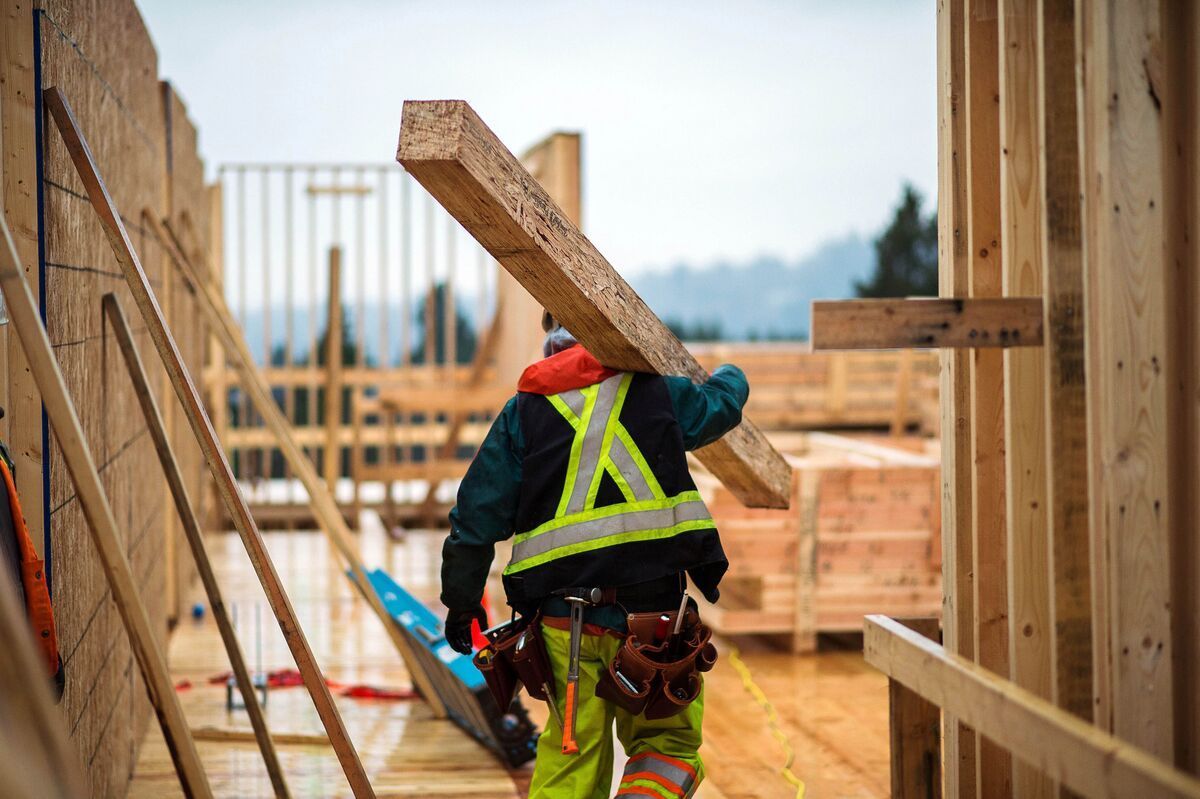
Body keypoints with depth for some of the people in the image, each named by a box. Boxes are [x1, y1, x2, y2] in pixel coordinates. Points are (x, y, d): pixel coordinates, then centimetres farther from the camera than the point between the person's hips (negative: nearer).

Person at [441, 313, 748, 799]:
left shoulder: (524, 409, 10)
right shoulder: (655, 391, 8)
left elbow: (477, 512, 7)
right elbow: (721, 402, 29)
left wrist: (461, 600, 18)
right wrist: (730, 374, 53)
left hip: (563, 612, 2)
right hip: (650, 603, -2)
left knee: (570, 752, 13)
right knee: (668, 742, 10)